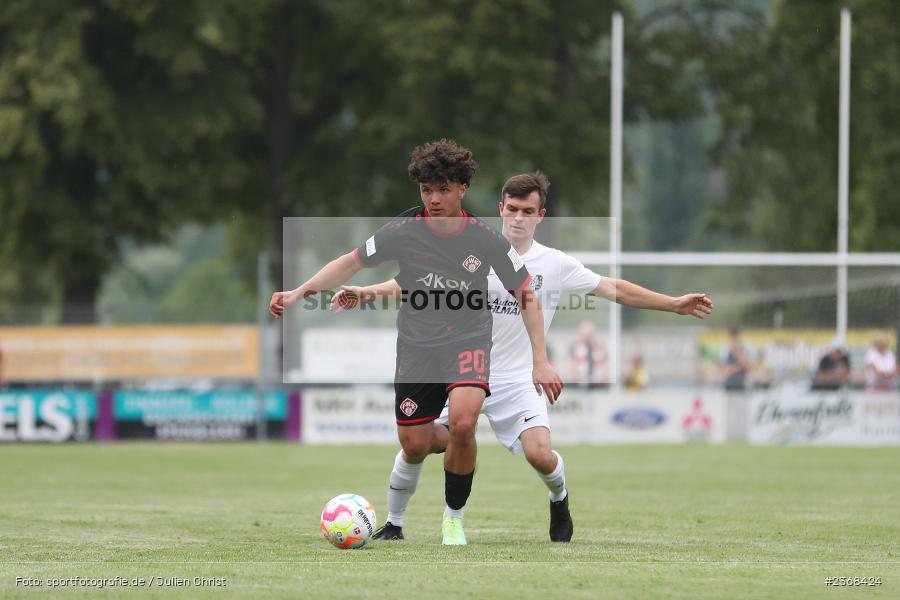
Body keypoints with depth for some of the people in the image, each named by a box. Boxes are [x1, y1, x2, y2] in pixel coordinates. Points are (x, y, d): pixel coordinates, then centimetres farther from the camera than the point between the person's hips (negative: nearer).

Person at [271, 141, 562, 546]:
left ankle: (454, 517, -6)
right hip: (416, 346, 2)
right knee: (414, 446, -1)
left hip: (468, 342, -2)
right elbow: (351, 263, 3)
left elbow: (526, 294, -1)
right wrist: (299, 293, -8)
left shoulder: (485, 239, -10)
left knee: (462, 423, -27)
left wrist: (540, 360, -5)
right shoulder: (403, 231, -9)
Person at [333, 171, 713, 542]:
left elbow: (615, 290, 7)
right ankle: (393, 525, 14)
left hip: (517, 380, 0)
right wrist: (367, 291, -19)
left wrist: (674, 304, 5)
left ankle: (559, 498, 15)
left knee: (540, 456, -21)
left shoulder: (556, 265, -1)